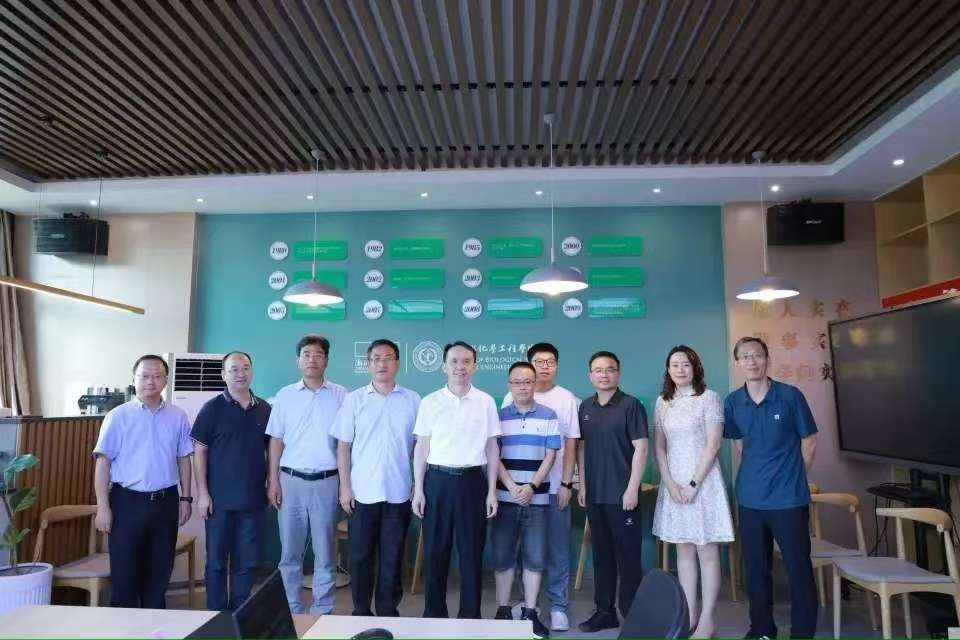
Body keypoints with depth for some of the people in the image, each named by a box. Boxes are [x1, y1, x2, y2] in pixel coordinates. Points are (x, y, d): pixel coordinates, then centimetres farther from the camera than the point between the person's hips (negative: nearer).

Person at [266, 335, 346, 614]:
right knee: (290, 551, 9)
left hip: (327, 481, -1)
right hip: (291, 479, 1)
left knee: (325, 552, 8)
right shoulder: (285, 395, 5)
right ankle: (291, 609, 24)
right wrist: (273, 481, 0)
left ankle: (322, 611, 21)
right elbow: (276, 441, 6)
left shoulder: (340, 395, 1)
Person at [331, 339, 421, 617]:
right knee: (360, 555, 9)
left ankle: (388, 612, 24)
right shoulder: (354, 399, 2)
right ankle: (361, 611, 25)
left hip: (399, 492, 0)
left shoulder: (412, 400, 2)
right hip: (363, 491, 0)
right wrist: (345, 487, -2)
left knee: (392, 556, 9)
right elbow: (343, 446, 3)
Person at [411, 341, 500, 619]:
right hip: (438, 479, 0)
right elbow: (422, 447, 4)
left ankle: (470, 615, 22)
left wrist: (492, 490, 1)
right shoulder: (430, 402, 1)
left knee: (472, 551, 7)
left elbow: (492, 449, 5)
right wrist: (418, 489, 0)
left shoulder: (486, 402, 1)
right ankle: (433, 613, 24)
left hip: (473, 480, 0)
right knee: (435, 551, 8)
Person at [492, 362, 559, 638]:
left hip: (537, 498, 0)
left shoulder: (549, 416, 2)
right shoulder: (499, 416, 3)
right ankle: (503, 610, 18)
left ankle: (530, 613, 16)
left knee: (535, 558, 5)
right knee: (503, 556, 5)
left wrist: (532, 487, -11)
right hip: (505, 497, 0)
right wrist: (512, 487, -11)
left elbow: (550, 456, 0)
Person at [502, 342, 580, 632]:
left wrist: (566, 483, -4)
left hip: (554, 486, 0)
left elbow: (570, 445, 2)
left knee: (557, 549, 6)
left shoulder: (566, 398, 2)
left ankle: (558, 606, 17)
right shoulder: (512, 398, 2)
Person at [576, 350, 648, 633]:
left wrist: (632, 488, -15)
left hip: (622, 495, -5)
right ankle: (605, 611, 26)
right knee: (601, 554, 14)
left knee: (628, 556, 3)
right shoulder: (586, 407, 9)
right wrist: (582, 485, 9)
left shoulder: (631, 405, -7)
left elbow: (640, 448, -10)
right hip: (594, 495, 5)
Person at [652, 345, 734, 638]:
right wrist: (670, 483, -6)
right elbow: (659, 446, 6)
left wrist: (693, 483, -14)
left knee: (707, 551, 1)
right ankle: (689, 614, 19)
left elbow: (713, 444, -10)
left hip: (703, 481, -4)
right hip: (673, 482, 4)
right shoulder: (662, 403, 7)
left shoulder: (709, 397, -5)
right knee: (683, 550, 10)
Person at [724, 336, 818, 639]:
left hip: (789, 499, -3)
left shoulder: (791, 396, -9)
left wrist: (792, 478, 4)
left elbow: (809, 441, 1)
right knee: (755, 568, 13)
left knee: (799, 569, 4)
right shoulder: (733, 402, 0)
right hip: (750, 499, 3)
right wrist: (753, 475, 11)